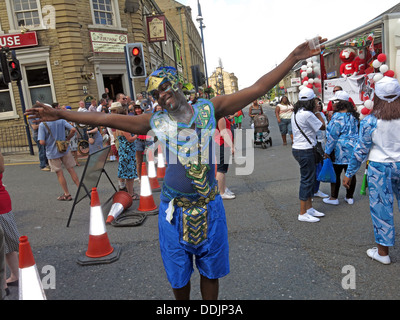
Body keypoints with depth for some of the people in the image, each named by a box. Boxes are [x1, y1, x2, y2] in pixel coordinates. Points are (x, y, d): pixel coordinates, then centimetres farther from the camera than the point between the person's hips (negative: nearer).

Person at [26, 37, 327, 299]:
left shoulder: (210, 108, -1)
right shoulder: (155, 121, 0)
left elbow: (258, 88, -3)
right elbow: (106, 118, 2)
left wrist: (293, 58, -6)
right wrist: (59, 114, 3)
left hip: (210, 207, 0)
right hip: (174, 211, 1)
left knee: (210, 272, 17)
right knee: (178, 276, 17)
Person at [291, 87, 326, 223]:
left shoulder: (295, 113, 9)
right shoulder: (307, 114, -19)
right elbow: (322, 126, -10)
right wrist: (317, 113, 1)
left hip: (297, 148, 10)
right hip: (305, 150, -10)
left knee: (309, 179, 18)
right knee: (307, 180, -2)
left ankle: (309, 208, 29)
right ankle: (303, 214, 6)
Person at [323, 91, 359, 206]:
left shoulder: (338, 116, -16)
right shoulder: (353, 115, 10)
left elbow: (333, 136, -17)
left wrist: (327, 151, -11)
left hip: (340, 150, -8)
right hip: (352, 150, 8)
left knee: (335, 174, 3)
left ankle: (334, 198, 11)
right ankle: (350, 197, 21)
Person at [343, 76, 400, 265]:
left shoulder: (370, 121, -13)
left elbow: (361, 150, -9)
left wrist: (349, 173, 0)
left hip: (380, 168, -3)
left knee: (382, 207, 8)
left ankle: (382, 251, 20)